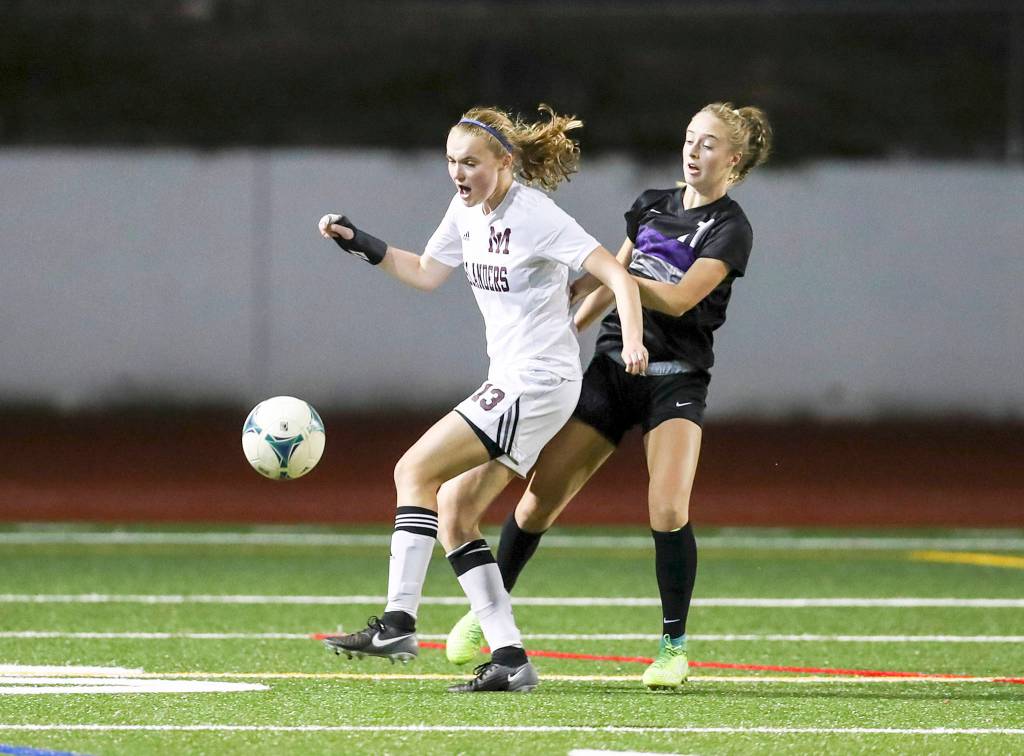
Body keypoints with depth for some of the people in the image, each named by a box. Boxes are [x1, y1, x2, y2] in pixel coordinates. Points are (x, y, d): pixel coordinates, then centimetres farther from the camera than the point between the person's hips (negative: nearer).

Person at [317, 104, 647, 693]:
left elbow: (617, 275, -21)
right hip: (511, 383, 9)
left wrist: (633, 340, -35)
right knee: (453, 511, 4)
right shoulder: (468, 210, 9)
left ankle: (398, 623, -14)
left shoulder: (538, 218, -16)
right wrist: (359, 243, 15)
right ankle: (509, 657, 1)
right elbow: (426, 273, 24)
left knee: (416, 471, -13)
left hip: (539, 380, -9)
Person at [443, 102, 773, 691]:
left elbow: (677, 299, -17)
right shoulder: (651, 206, 12)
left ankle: (675, 645, -5)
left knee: (669, 511, -21)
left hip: (675, 381, -5)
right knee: (540, 497, 0)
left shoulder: (730, 228, -6)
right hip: (612, 370, 5)